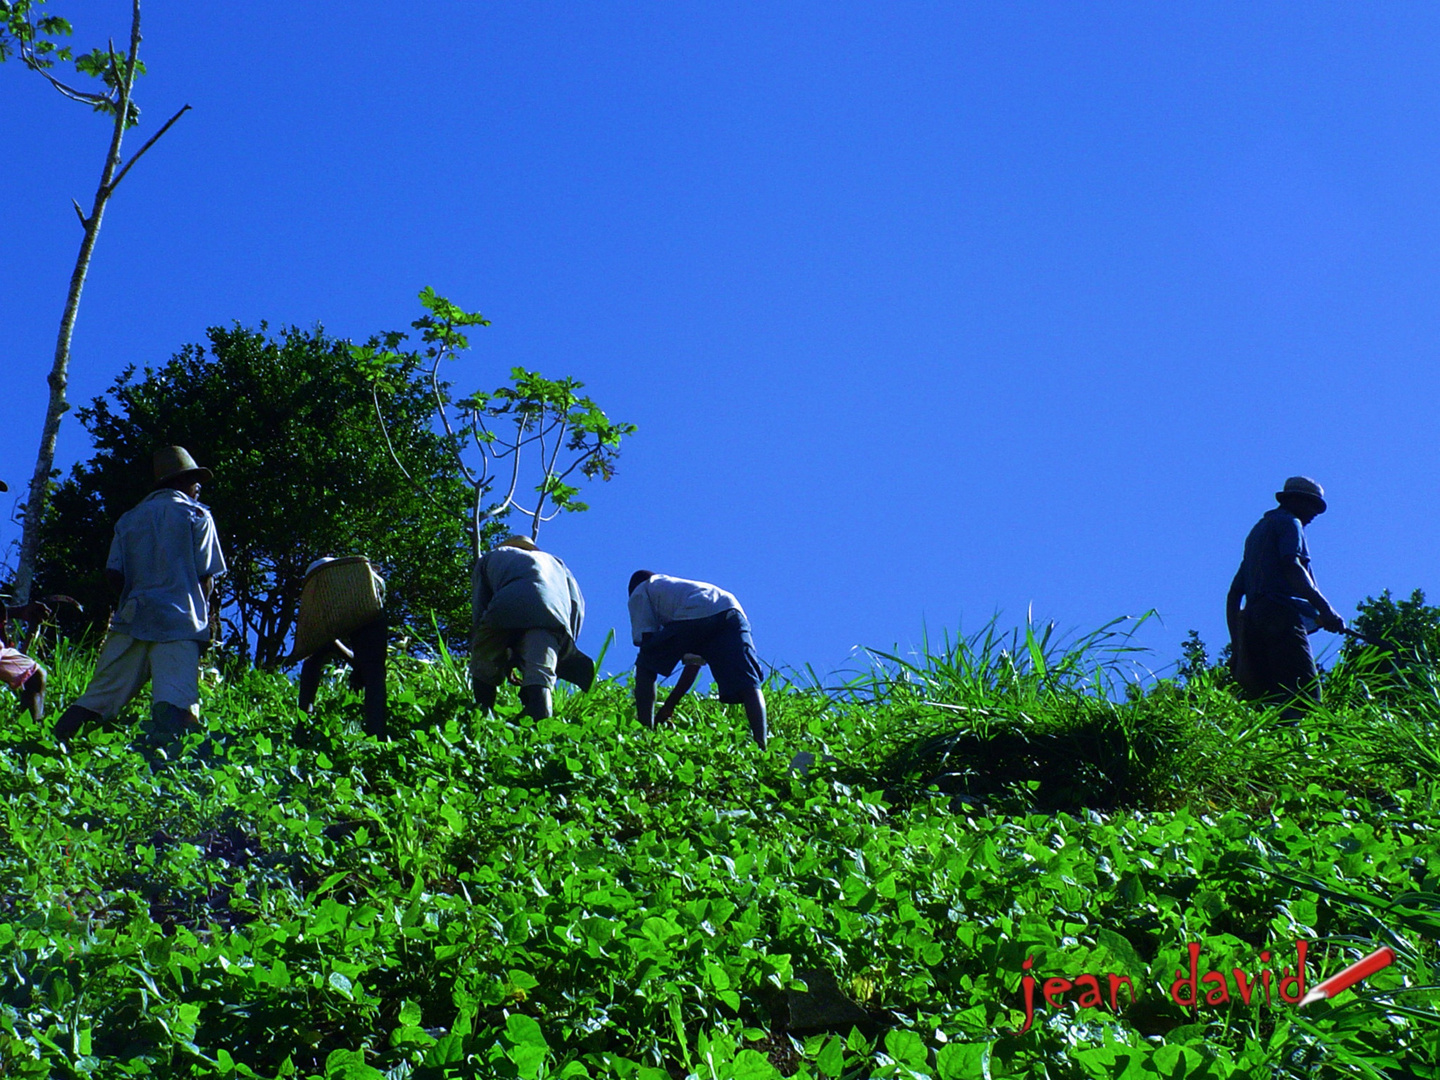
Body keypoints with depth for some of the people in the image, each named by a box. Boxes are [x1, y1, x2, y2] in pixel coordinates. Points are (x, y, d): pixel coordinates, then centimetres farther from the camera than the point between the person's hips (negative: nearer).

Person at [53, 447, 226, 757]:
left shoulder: (130, 518, 19)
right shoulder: (197, 515, 7)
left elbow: (114, 575, 11)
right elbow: (207, 577, 2)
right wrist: (200, 616, 15)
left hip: (132, 618, 5)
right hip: (178, 623, -4)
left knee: (99, 696, 6)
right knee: (173, 701, -15)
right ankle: (156, 760, -34)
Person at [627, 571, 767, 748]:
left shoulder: (639, 592, 30)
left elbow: (646, 642, 16)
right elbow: (695, 661, 40)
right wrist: (670, 705, 45)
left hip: (692, 615, -5)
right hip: (733, 612, 5)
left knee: (645, 668, 17)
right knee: (748, 685, -3)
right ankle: (761, 746, -23)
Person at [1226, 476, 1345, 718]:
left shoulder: (1258, 530, 32)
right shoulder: (1289, 523, 7)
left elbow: (1234, 594, 29)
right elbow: (1292, 568, -13)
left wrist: (1236, 644, 27)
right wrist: (1325, 608, -19)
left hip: (1252, 620, 9)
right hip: (1282, 615, -9)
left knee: (1274, 702, -1)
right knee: (1306, 699, -20)